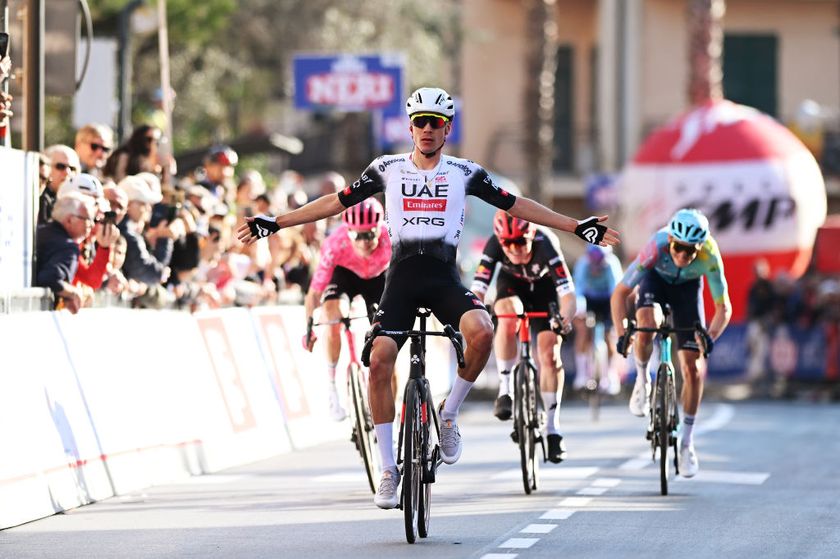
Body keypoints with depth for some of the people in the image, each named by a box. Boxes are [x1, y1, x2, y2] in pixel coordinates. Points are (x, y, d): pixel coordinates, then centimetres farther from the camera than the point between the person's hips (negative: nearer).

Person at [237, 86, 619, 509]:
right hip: (401, 278, 1)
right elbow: (336, 202, 11)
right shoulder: (388, 169, 7)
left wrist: (577, 227, 8)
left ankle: (449, 415, -5)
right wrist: (275, 224, 7)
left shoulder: (465, 173, 6)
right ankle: (389, 470, -5)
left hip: (444, 279, 0)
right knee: (379, 361, -16)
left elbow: (516, 205, 11)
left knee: (482, 332, -30)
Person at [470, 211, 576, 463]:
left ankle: (552, 429, -1)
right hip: (511, 283, 1)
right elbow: (477, 290, -36)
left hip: (544, 286, -1)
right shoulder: (494, 246, -32)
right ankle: (505, 390, -19)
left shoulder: (545, 244, -38)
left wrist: (565, 317, -63)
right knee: (508, 321, -34)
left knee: (549, 354, -11)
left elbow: (567, 293, -43)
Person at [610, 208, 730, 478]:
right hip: (656, 279, -1)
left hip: (688, 287, 1)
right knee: (646, 326, -35)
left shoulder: (709, 256, -36)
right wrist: (621, 334, -44)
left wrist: (710, 337, -46)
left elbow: (724, 308, -28)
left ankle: (687, 442, 8)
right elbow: (619, 294, -32)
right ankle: (642, 380, -4)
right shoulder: (656, 247, -39)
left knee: (693, 369, -7)